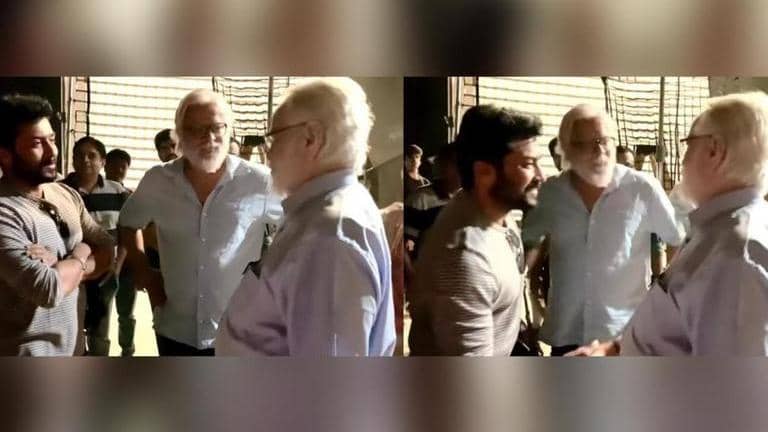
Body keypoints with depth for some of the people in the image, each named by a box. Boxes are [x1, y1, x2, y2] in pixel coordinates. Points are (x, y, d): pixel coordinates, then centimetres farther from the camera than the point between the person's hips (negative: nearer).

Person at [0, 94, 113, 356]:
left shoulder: (67, 195, 3)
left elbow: (107, 251, 2)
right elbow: (49, 290, -27)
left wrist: (61, 266, -16)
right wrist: (79, 257, -8)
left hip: (71, 345, 7)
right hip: (27, 352, -7)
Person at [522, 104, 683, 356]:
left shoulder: (643, 189, -10)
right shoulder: (552, 192, 0)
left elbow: (682, 243, 1)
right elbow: (527, 241, 15)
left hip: (625, 333, -3)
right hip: (566, 333, 3)